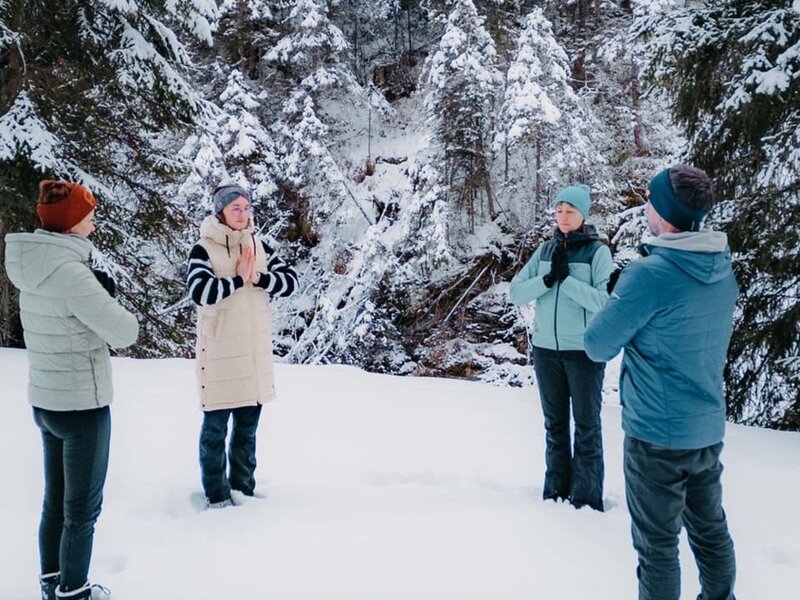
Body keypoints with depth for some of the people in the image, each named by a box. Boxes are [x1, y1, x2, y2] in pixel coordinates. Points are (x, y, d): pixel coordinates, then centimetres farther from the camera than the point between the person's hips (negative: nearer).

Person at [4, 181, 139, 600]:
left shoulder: (32, 268, 5)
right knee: (83, 508, 7)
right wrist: (114, 310, -1)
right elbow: (125, 333, -22)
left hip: (45, 400, 9)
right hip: (82, 405, -8)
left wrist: (101, 291, -4)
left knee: (56, 500, 21)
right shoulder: (69, 271, -23)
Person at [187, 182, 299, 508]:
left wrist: (258, 278, -13)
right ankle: (217, 494, 18)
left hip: (255, 351, 5)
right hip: (220, 352, -5)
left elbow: (291, 280, 2)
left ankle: (242, 487, 29)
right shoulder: (204, 249, -7)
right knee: (216, 427, 4)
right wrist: (238, 278, -16)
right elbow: (199, 292, -22)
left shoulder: (259, 246, 8)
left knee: (247, 425, 15)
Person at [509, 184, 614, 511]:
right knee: (554, 423, 14)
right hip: (546, 349, 4)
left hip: (584, 351, -4)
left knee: (586, 425, 6)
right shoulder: (545, 250, 6)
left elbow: (604, 301, -18)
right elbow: (516, 293, -2)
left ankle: (586, 498, 15)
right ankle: (555, 491, 26)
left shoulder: (598, 252, -6)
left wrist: (565, 277, -20)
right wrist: (548, 278, -16)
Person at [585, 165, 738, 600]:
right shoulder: (724, 271, 2)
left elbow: (598, 345, -14)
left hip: (657, 433, -7)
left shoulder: (649, 274, -22)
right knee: (711, 530, 22)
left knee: (657, 544, 8)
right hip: (709, 429, 7)